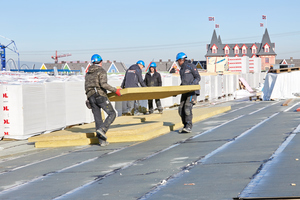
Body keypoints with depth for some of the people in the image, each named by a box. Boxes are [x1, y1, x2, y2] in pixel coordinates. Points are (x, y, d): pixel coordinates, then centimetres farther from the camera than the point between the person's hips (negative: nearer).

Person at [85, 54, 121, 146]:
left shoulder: (88, 73, 19)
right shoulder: (101, 71, -3)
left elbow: (86, 87, 20)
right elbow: (103, 84, -17)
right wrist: (115, 90, -11)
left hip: (90, 97, 7)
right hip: (100, 95, -7)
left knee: (98, 119, 6)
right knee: (112, 114, 1)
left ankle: (102, 141, 3)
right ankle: (102, 129, -21)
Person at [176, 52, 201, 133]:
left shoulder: (190, 66, -2)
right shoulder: (181, 70, 21)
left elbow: (198, 77, -5)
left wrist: (192, 84, -21)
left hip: (192, 91, -8)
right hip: (185, 92, 8)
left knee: (187, 108, -20)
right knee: (181, 109, -2)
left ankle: (189, 127, -20)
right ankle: (185, 126, 6)